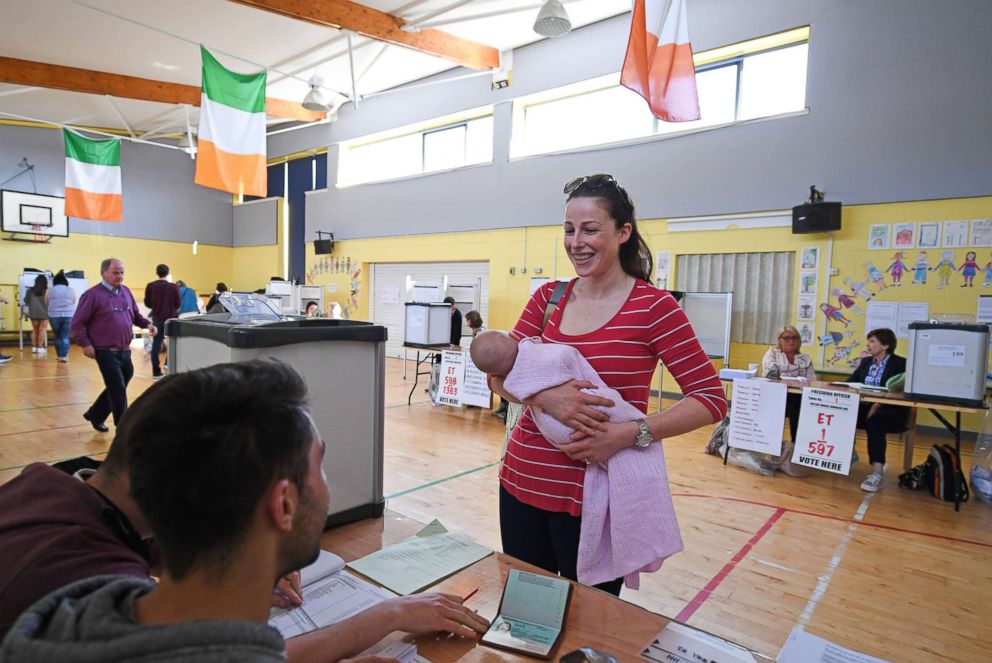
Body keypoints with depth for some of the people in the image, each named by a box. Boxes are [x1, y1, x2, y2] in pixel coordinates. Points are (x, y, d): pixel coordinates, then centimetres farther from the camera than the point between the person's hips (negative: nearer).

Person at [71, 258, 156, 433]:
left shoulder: (126, 291, 11)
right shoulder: (92, 295, -9)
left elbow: (135, 315, 20)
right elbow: (78, 324, -8)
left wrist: (147, 324, 1)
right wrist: (85, 345, -15)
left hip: (125, 351, 7)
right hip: (106, 352, -7)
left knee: (116, 388, 17)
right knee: (118, 389, -4)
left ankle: (95, 415, 38)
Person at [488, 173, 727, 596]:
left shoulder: (653, 307, -9)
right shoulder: (547, 298, 4)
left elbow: (711, 399, -9)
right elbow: (499, 375, 1)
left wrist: (631, 433, -22)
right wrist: (545, 396, -20)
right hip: (522, 481, 5)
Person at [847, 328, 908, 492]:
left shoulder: (900, 364, -3)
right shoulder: (866, 361, 16)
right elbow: (852, 382, 12)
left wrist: (879, 404, -28)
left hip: (891, 411, -5)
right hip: (866, 406, 5)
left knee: (874, 421, -38)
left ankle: (877, 474, -42)